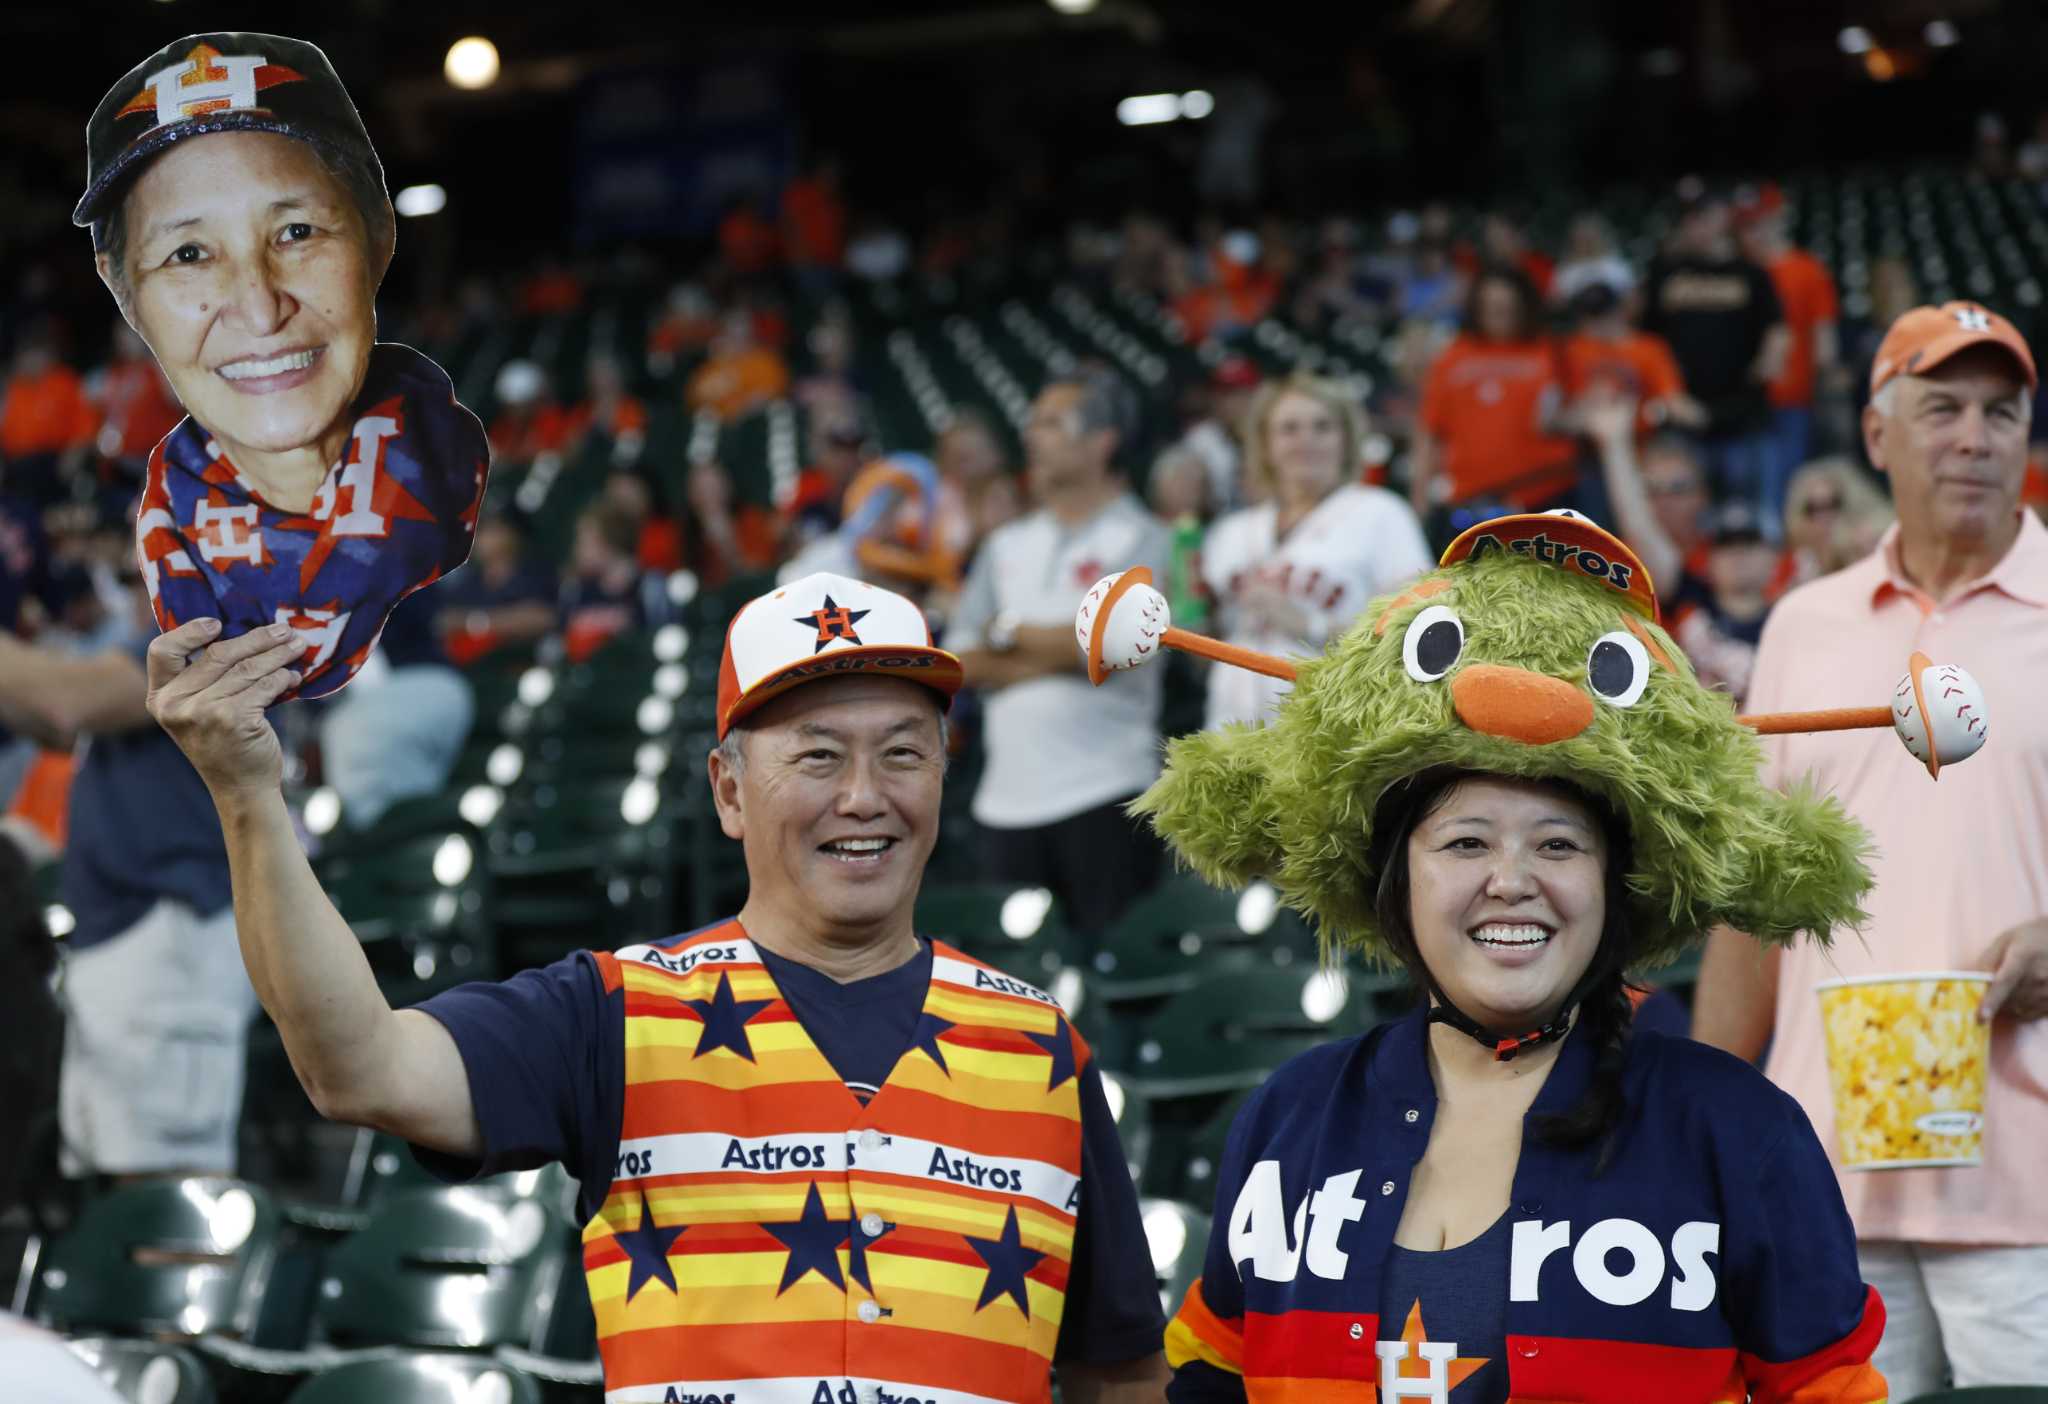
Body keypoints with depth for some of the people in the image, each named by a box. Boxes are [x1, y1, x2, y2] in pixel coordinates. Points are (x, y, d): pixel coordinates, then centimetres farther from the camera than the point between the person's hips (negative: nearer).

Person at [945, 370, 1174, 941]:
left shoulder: (1141, 540, -1)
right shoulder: (1008, 544, 17)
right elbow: (962, 661, 9)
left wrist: (1010, 632, 1)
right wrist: (1053, 654, -7)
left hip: (1103, 793, -6)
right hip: (1009, 798, 6)